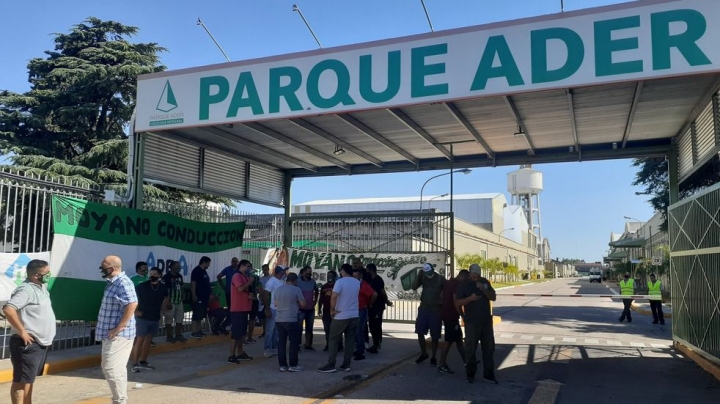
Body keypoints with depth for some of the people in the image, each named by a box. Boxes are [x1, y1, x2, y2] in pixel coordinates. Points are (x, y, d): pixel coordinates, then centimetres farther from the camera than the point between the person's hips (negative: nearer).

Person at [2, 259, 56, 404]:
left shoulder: (41, 287, 12)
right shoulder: (26, 289, -17)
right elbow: (8, 310, -31)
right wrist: (22, 332, -24)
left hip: (40, 343, 9)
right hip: (28, 344, -9)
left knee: (29, 379, 18)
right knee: (21, 380, -2)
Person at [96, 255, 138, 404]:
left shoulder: (123, 282, -18)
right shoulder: (112, 283, 13)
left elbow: (132, 304, -30)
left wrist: (118, 329, -26)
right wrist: (113, 330, 15)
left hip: (118, 335, -10)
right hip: (112, 334, 10)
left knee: (111, 369, -9)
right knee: (117, 368, 15)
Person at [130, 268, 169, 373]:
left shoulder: (163, 287, 2)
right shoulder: (142, 286, -11)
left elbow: (166, 299, 20)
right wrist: (135, 311, -10)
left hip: (155, 318, 5)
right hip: (142, 318, -5)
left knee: (148, 340, 13)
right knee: (140, 340, -6)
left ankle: (143, 362, 24)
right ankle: (135, 364, -1)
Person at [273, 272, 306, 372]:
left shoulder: (277, 289, 9)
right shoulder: (296, 289, -7)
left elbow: (275, 304, 17)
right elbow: (303, 304, -4)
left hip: (279, 320, 6)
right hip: (291, 320, -5)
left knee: (281, 342, 8)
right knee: (294, 342, 3)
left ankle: (282, 365, 9)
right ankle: (293, 365, 4)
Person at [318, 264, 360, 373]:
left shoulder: (340, 281, -13)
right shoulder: (357, 282, 8)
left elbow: (334, 296, -25)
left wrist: (332, 310, -13)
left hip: (341, 316, -6)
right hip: (354, 315, 6)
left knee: (334, 340, 2)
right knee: (349, 340, 9)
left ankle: (331, 365, 0)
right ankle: (346, 364, 11)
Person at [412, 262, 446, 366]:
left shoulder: (440, 279, -6)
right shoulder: (423, 277, 2)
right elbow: (414, 287, -8)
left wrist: (442, 301, -12)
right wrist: (418, 275, -14)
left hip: (436, 310, -3)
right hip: (423, 308, 3)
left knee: (434, 335, 2)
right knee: (420, 332, 4)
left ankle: (433, 357, 14)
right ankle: (423, 353, 23)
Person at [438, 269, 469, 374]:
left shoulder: (448, 282, 13)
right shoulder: (457, 284, -16)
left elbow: (443, 297, 18)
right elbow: (455, 301, -22)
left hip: (447, 314, 10)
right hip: (451, 316, -10)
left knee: (458, 339, 15)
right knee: (449, 341, -3)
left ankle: (466, 362, 23)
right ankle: (441, 366, 3)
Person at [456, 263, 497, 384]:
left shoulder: (485, 282, 7)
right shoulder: (464, 285, -4)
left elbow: (493, 297, 2)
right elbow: (457, 303, -8)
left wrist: (483, 289, -15)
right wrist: (470, 298, -23)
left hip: (486, 321, 4)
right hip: (472, 322, -4)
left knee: (488, 348, 7)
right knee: (470, 349, 1)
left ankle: (488, 374, 16)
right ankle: (470, 374, 13)